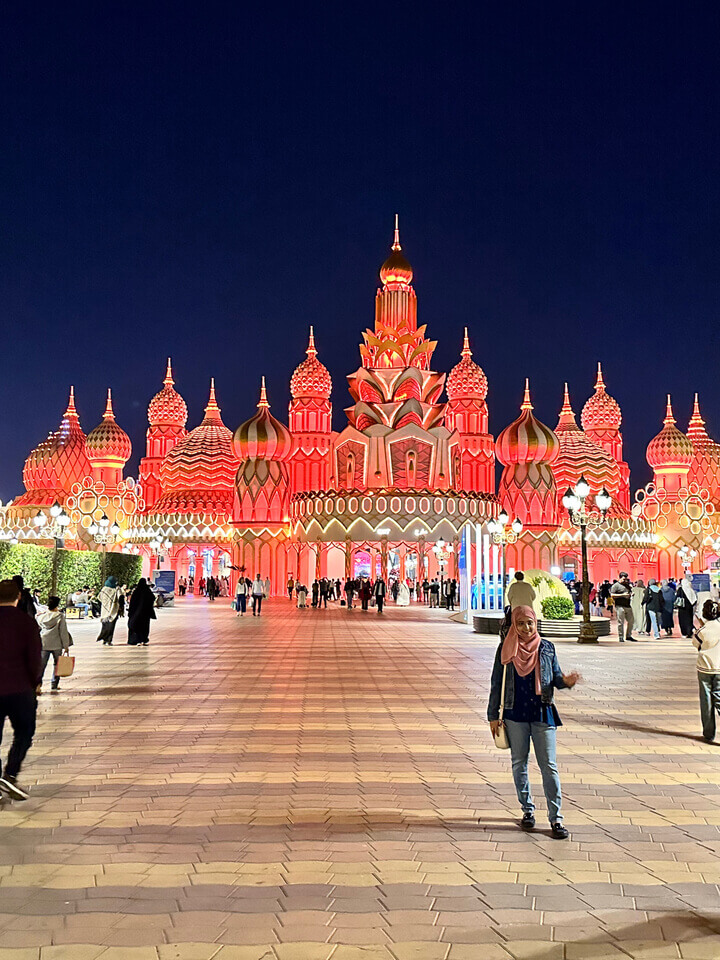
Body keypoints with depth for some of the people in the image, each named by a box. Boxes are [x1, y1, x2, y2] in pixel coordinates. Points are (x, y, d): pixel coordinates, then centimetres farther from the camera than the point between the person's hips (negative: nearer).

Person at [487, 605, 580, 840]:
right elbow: (496, 683, 3)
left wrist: (567, 681, -18)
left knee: (548, 766, -2)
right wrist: (493, 715, 3)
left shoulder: (546, 648, 1)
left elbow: (556, 677, 6)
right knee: (519, 764, 11)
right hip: (515, 715, 1)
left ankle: (556, 818, 4)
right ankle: (527, 810, 27)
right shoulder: (506, 649, -1)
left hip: (542, 714, -1)